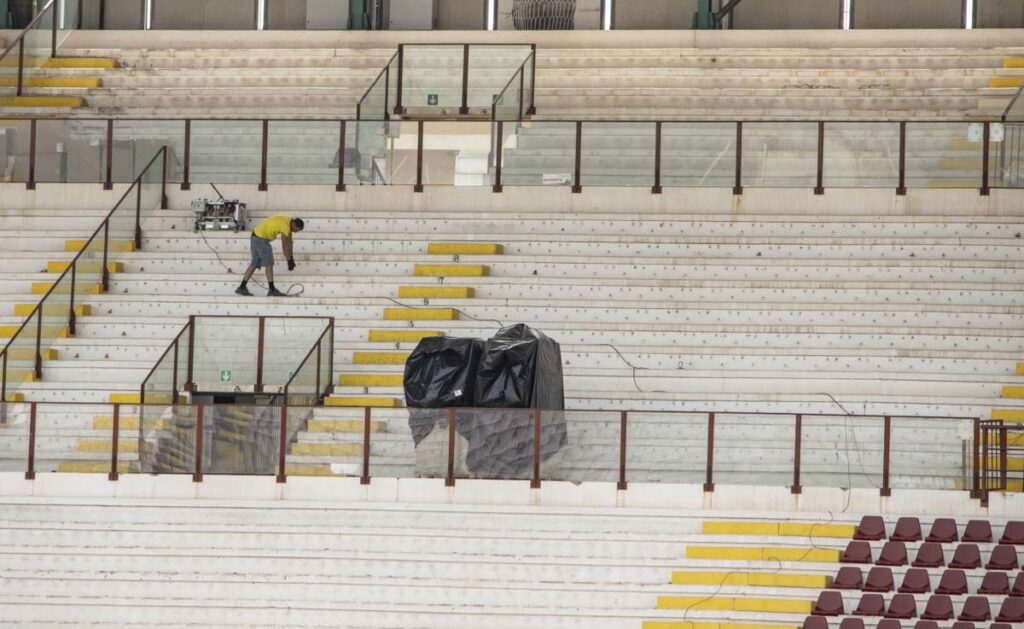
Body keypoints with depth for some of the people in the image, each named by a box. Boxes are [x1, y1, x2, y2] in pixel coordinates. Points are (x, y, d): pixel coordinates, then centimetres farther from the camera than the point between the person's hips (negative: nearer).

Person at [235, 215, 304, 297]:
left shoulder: (289, 222, 9)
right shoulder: (285, 225, -21)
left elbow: (289, 242, 17)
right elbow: (285, 245, -18)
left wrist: (291, 258, 18)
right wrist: (289, 261, -11)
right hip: (261, 239, -10)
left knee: (254, 264, 11)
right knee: (269, 264, -7)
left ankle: (242, 287, 12)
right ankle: (272, 290, -7)